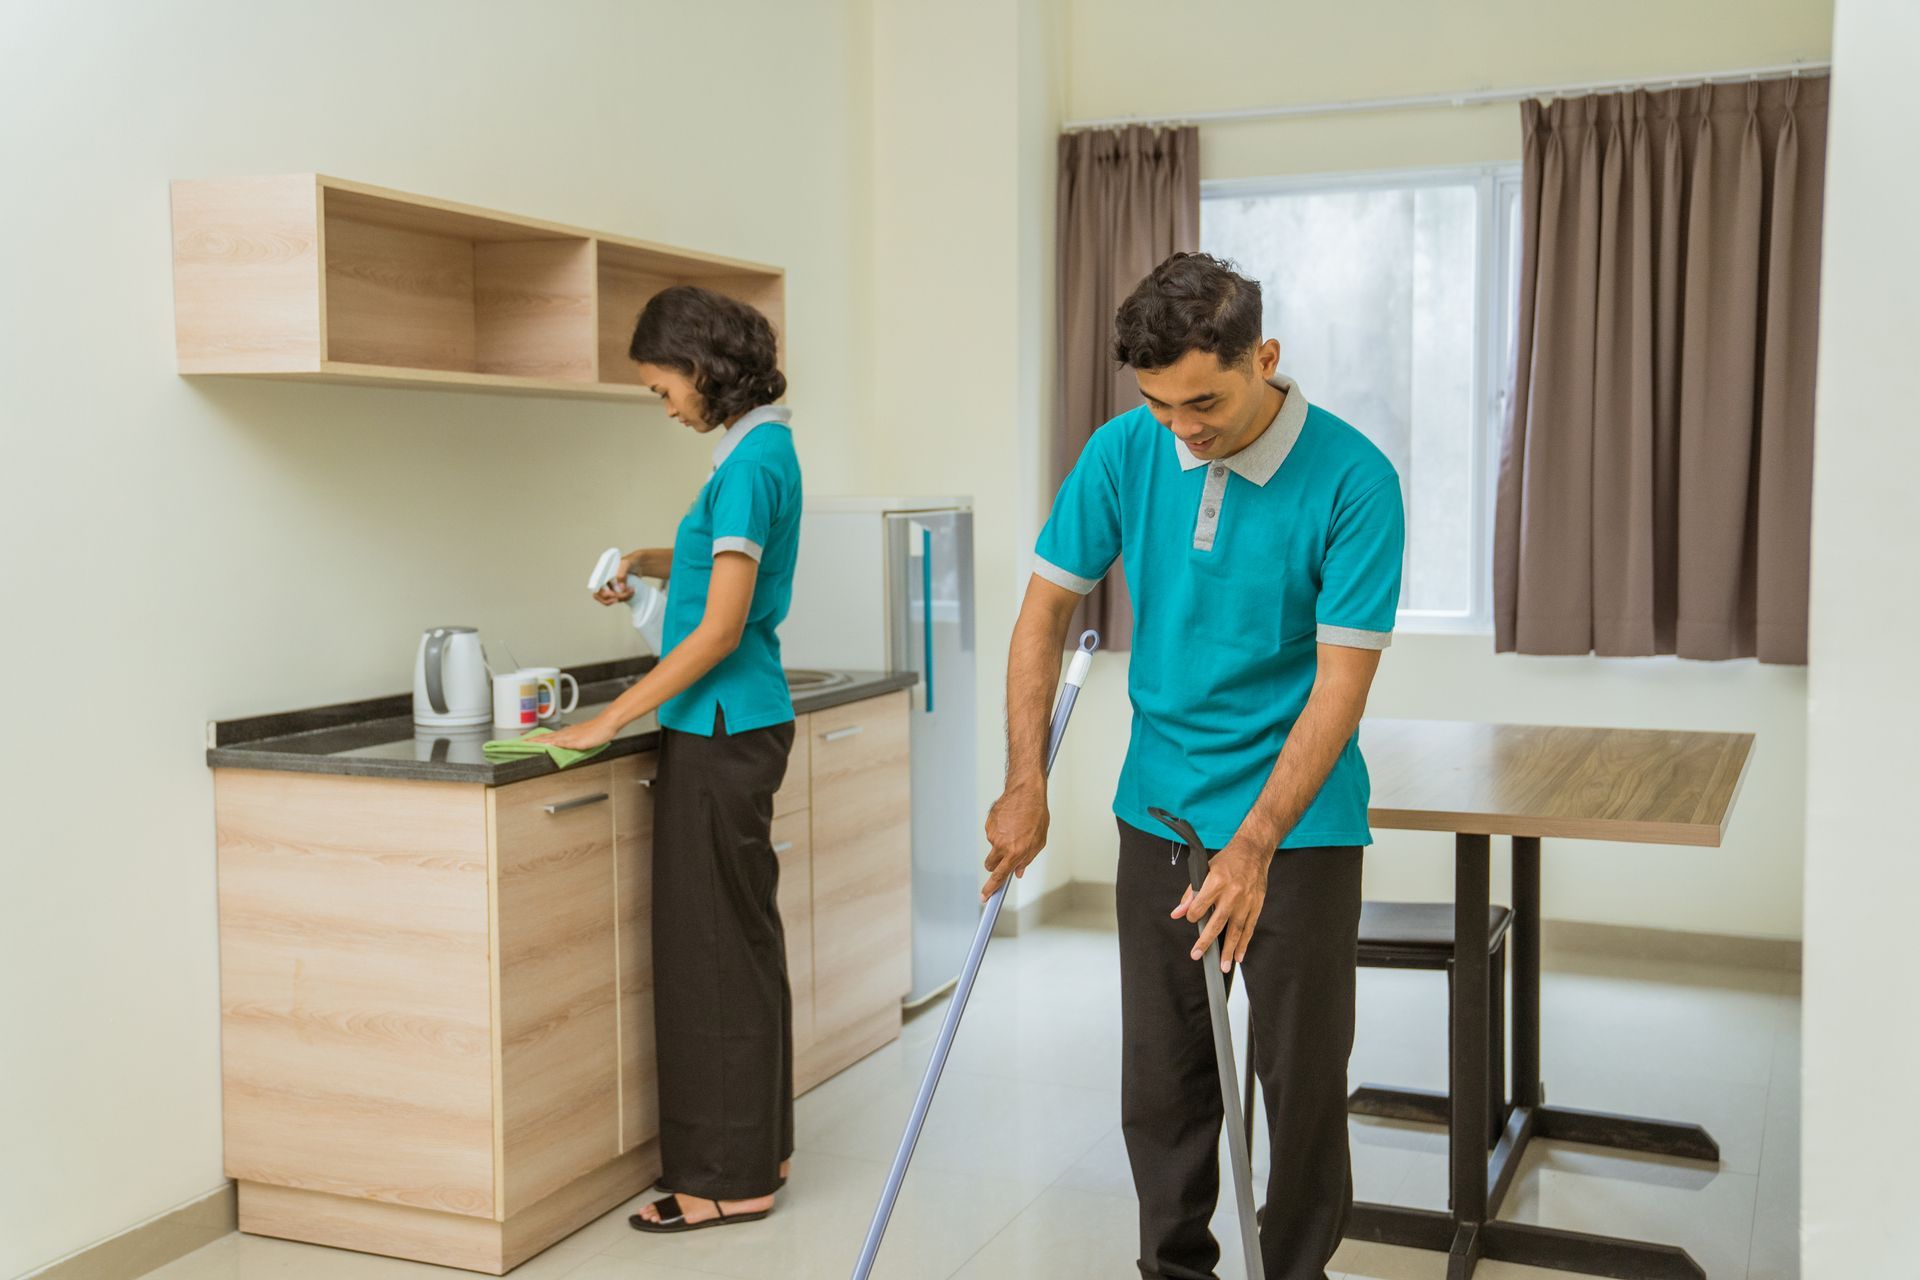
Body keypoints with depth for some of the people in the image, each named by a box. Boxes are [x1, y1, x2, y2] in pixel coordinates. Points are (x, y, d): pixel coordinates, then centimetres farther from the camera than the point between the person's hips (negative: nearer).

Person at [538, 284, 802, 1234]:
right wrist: (651, 563, 14)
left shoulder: (750, 461, -18)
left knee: (711, 949, -2)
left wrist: (612, 720, -18)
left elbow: (721, 629, -21)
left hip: (721, 735, -10)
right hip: (735, 728, 10)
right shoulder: (762, 447, 12)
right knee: (738, 941, 15)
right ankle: (758, 1147, 26)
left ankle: (728, 1178, 8)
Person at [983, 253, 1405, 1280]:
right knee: (1161, 1074, 12)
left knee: (1301, 1076, 4)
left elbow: (1340, 684, -18)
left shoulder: (1352, 480, -18)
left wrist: (1252, 849, -22)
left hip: (1297, 825, -3)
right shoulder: (1124, 451, -6)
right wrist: (1026, 788, -5)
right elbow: (1046, 611, 1)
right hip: (1158, 810, 4)